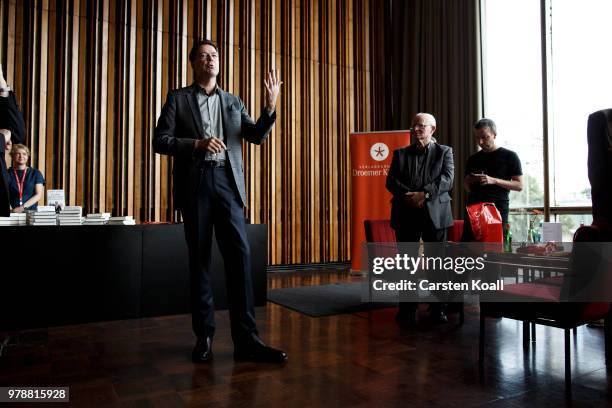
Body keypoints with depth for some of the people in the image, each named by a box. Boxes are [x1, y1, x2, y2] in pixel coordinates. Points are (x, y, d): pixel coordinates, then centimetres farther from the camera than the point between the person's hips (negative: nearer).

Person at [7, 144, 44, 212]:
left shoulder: (36, 173, 11)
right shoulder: (7, 173, 10)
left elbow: (38, 195, 3)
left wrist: (23, 207, -10)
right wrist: (10, 209, -16)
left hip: (30, 211, 0)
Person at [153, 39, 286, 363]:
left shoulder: (233, 102, 18)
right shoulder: (178, 99, 9)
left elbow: (257, 136, 11)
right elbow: (160, 142, 2)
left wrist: (270, 105, -4)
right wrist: (198, 144, -13)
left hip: (227, 183, 2)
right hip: (195, 184, -1)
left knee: (239, 255, -8)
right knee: (199, 259, 3)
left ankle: (246, 339, -4)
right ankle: (204, 335, 14)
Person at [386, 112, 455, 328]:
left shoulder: (444, 152, 10)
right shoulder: (400, 153, 14)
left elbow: (447, 178, -6)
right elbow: (391, 181, 2)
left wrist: (424, 193, -19)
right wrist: (409, 195, -15)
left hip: (435, 213, -1)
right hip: (406, 214, 1)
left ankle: (437, 308, 19)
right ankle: (407, 311, 10)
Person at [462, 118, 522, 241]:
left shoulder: (509, 156, 4)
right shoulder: (473, 159, 16)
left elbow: (519, 185, -1)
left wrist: (494, 180, -14)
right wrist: (468, 181, 0)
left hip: (498, 209, -4)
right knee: (467, 241, -3)